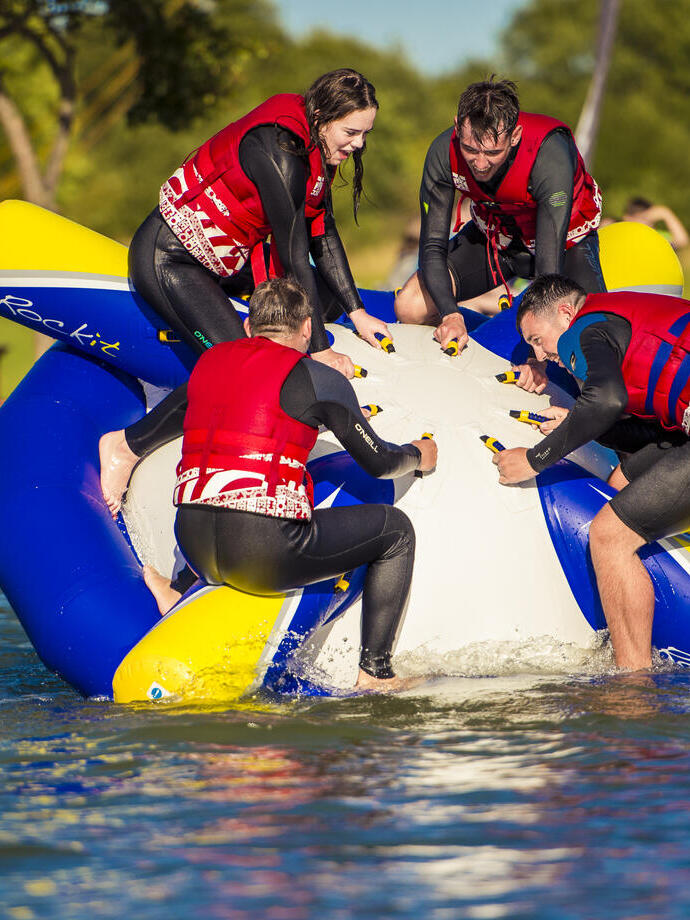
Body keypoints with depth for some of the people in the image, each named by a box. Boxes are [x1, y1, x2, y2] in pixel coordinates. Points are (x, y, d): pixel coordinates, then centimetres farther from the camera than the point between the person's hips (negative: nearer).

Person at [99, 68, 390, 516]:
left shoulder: (313, 144, -1)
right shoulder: (279, 152, -29)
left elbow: (323, 234, 8)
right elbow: (294, 255, -25)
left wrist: (357, 312, 5)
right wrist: (318, 349, -19)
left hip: (228, 253, 10)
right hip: (170, 257, -10)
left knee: (329, 296, 10)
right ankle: (127, 445, -14)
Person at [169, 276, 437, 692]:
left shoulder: (209, 362, 14)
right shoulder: (320, 379, -1)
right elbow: (378, 462, 12)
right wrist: (418, 455, 32)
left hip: (193, 544, 6)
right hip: (265, 554, -6)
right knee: (396, 529, 15)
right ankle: (375, 672, 14)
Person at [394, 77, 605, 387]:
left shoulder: (550, 155, -38)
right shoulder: (444, 152, -27)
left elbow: (550, 260, -39)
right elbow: (432, 247, -18)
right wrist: (450, 314, -36)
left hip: (564, 238, -3)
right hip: (493, 235, 3)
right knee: (410, 309, -12)